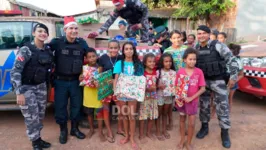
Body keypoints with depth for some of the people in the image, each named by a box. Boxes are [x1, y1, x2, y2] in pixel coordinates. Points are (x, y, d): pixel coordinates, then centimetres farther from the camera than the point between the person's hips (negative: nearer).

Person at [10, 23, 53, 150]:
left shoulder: (48, 50, 0)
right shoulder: (26, 49, -16)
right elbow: (15, 71, -18)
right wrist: (19, 93, -21)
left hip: (41, 86, 5)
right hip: (26, 88, -5)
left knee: (40, 115, 14)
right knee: (32, 117, -1)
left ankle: (38, 139, 32)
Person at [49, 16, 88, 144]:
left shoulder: (82, 43, 0)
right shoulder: (57, 42, -8)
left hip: (75, 81, 2)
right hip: (60, 81, -2)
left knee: (76, 105, 12)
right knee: (60, 106, 8)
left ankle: (75, 129, 32)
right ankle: (63, 131, 29)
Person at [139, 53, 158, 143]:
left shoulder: (156, 72, 4)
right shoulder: (142, 73, -12)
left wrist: (155, 87, -7)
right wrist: (148, 89, -23)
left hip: (153, 97, 5)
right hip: (144, 97, -5)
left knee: (152, 116, 12)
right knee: (142, 116, 3)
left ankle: (149, 132, 33)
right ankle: (141, 135, 20)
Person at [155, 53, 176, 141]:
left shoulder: (173, 72, -1)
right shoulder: (158, 72, -12)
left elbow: (175, 84, 6)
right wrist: (159, 86, -26)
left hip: (169, 95, 4)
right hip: (160, 95, -3)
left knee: (165, 113, 18)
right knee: (159, 113, 10)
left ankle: (164, 130, 33)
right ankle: (158, 131, 22)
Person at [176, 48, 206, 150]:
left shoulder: (199, 72, -10)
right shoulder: (180, 72, -9)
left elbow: (202, 88, -9)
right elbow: (177, 87, -1)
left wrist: (191, 98, -16)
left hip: (193, 101, -1)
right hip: (182, 100, 1)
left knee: (192, 123, 4)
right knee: (182, 120, 17)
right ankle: (182, 140, 35)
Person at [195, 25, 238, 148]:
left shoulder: (218, 46, -12)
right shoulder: (196, 49, 3)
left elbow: (232, 60, -11)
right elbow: (193, 64, 13)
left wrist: (233, 77, -13)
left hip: (218, 81, -4)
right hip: (202, 81, 4)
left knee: (222, 106, 1)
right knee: (204, 105, 13)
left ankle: (225, 133, 18)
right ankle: (204, 127, 31)